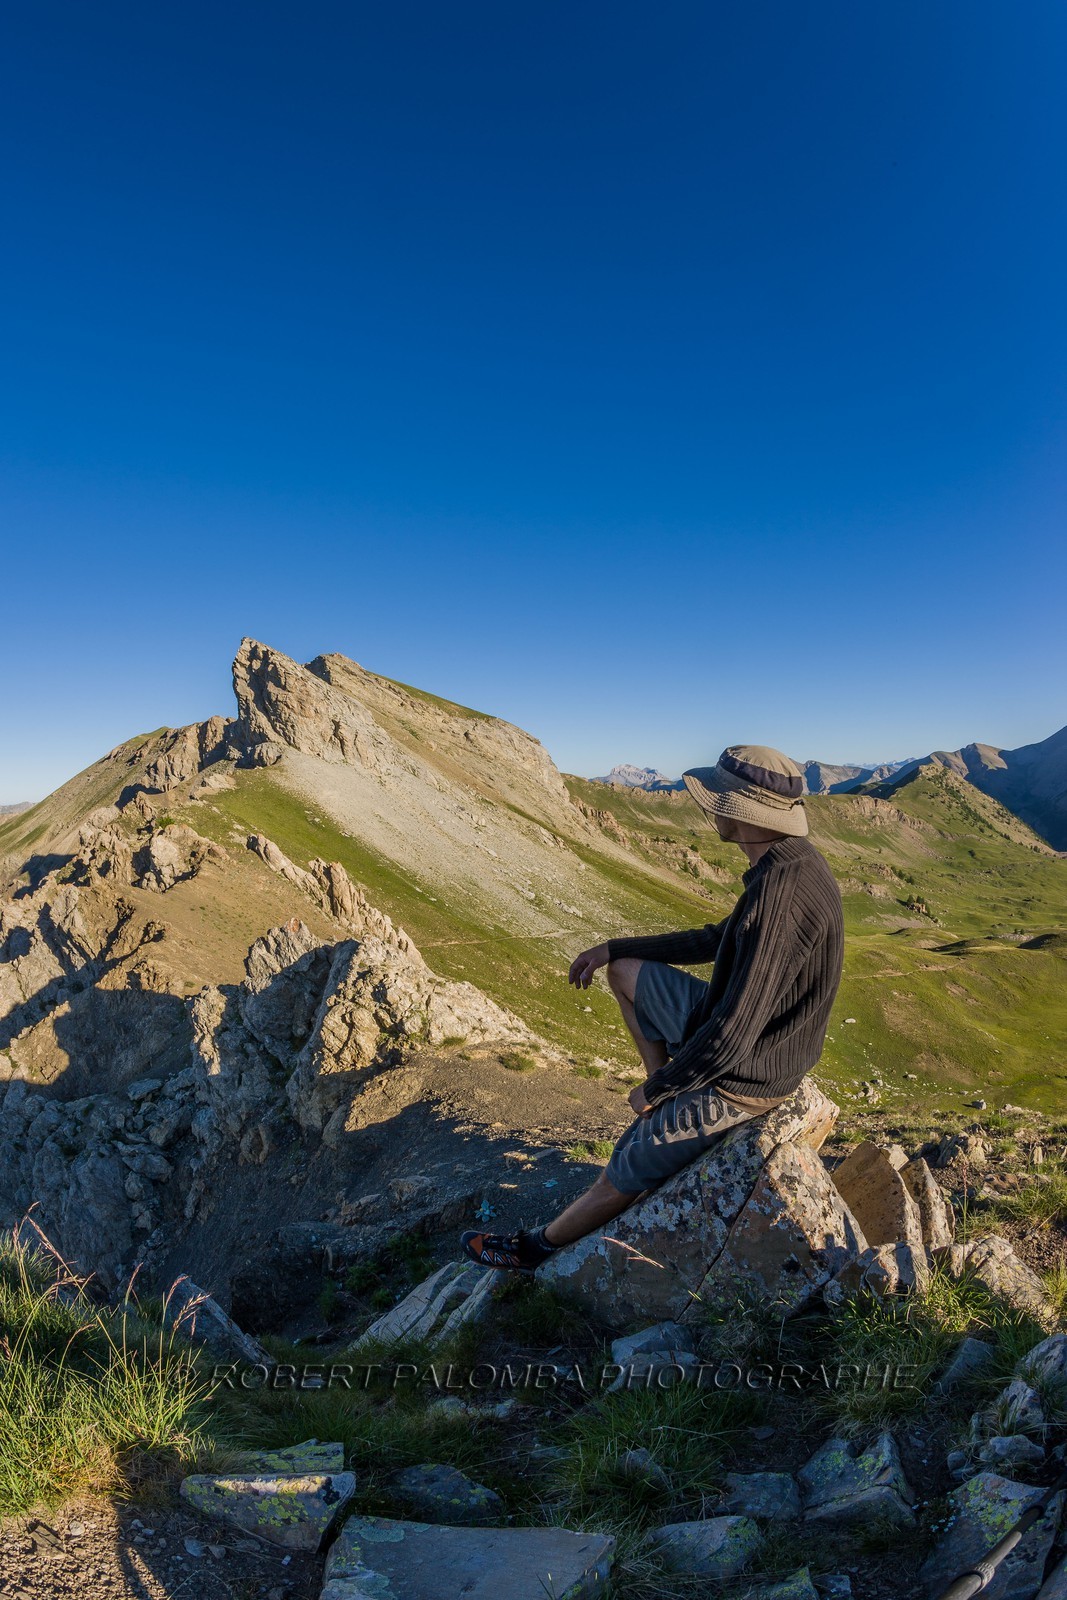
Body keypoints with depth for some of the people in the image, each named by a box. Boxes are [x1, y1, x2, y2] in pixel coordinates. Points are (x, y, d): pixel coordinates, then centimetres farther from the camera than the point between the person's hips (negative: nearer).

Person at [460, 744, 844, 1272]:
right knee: (625, 971, 17)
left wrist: (658, 1087, -15)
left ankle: (537, 1247, 33)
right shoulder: (789, 865, 0)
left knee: (624, 1173, 8)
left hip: (745, 1075, -9)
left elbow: (734, 1031, -32)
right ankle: (670, 1107, 21)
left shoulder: (782, 891, -33)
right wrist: (613, 948, 13)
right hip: (734, 1025, 9)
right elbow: (716, 940, 14)